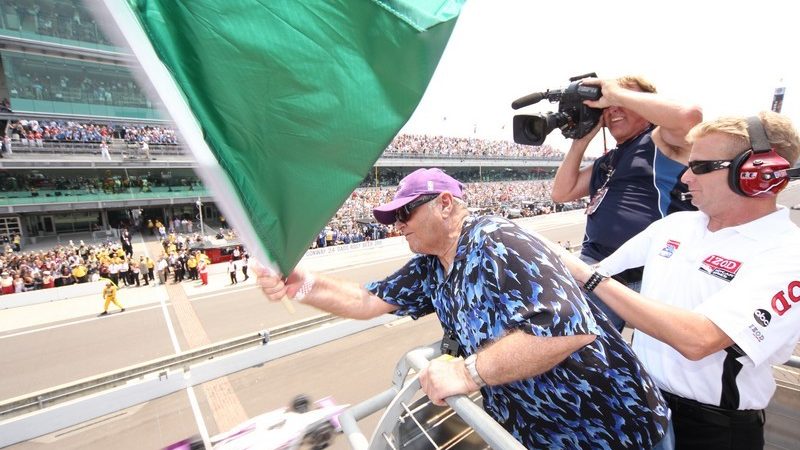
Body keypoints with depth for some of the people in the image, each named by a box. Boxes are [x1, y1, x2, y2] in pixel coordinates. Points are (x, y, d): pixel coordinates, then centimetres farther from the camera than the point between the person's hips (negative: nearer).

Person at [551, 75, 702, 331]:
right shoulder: (606, 161, 23)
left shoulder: (662, 140, 2)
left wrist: (617, 94, -8)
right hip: (594, 266, 7)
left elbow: (690, 116, -21)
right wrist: (581, 140, 16)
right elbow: (561, 193, 20)